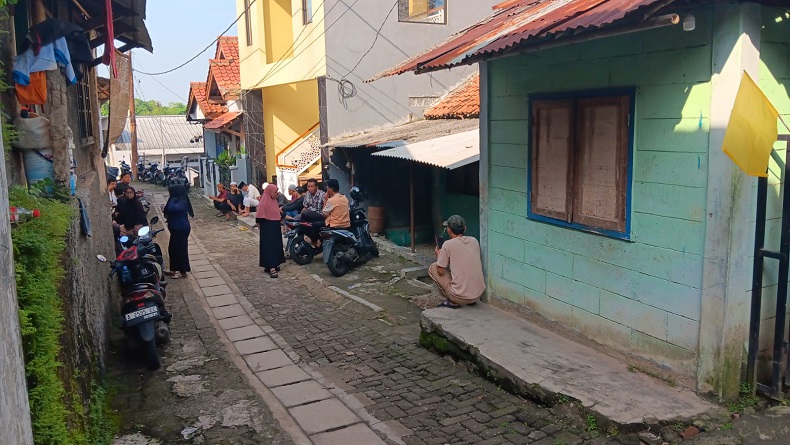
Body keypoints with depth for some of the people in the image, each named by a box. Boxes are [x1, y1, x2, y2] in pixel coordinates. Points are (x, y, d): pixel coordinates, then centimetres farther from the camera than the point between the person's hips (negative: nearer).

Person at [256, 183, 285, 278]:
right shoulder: (264, 202, -15)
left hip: (275, 227, 8)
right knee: (269, 246, -7)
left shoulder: (274, 201, 9)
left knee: (276, 245, 11)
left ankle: (273, 265, 20)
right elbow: (260, 218, -16)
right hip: (267, 228, -8)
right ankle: (271, 268, -10)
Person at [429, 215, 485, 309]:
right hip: (479, 294, 6)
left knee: (432, 268, 12)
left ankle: (453, 302, 6)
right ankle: (471, 300, 16)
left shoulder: (448, 244, -10)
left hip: (461, 297, -6)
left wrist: (438, 255, 15)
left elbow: (440, 271, -4)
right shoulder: (474, 241, 6)